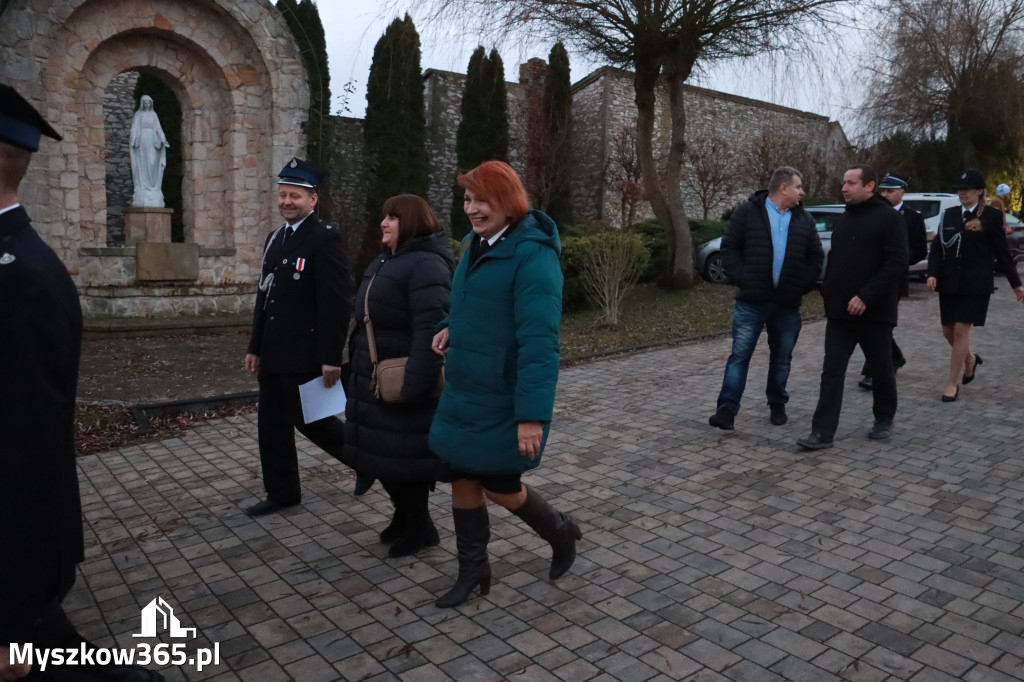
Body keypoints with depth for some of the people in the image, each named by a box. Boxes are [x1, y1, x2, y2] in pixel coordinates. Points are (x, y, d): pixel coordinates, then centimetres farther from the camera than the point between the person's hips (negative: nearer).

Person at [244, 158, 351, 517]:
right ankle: (282, 492, 26)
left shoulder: (325, 238, -13)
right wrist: (255, 347, 17)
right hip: (273, 353, 9)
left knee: (309, 419, -2)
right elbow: (264, 296, 18)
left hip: (304, 353, -8)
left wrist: (331, 358, -20)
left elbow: (337, 303, -18)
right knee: (272, 423, 12)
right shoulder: (275, 238, 14)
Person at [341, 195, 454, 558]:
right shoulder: (383, 263, 14)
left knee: (405, 456, 3)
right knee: (382, 453, 17)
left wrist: (416, 383, -31)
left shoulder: (426, 265, -18)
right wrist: (357, 367, 19)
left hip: (403, 383, -9)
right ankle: (405, 515, 37)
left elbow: (430, 329, -27)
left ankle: (418, 527, 23)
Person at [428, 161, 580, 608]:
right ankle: (472, 569, 31)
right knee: (463, 476, 13)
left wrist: (532, 414, -27)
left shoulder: (533, 255, -20)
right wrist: (453, 328, 1)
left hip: (505, 399, -8)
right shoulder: (477, 245, 7)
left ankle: (561, 532, 34)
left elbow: (539, 341, -24)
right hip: (466, 391, 8)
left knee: (498, 485, 5)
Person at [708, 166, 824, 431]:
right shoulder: (747, 212, -1)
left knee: (782, 358, 13)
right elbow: (729, 249, -2)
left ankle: (777, 403, 29)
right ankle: (727, 409, -3)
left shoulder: (804, 220, 11)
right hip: (751, 302, -3)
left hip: (788, 305, 4)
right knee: (740, 354, -5)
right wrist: (742, 280, -11)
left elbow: (816, 258, 13)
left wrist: (803, 287, 1)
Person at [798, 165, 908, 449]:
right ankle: (823, 433, -2)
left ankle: (884, 420, 33)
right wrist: (828, 293, 8)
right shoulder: (843, 219, 14)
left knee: (881, 370, 12)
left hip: (874, 312, -5)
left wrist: (866, 297, -22)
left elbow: (897, 263, -16)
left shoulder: (888, 217, -8)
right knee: (832, 371, -1)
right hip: (840, 312, 6)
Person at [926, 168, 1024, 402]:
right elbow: (937, 247, 7)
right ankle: (970, 359, 40)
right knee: (948, 331, 9)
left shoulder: (991, 216, -2)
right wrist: (932, 274, -9)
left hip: (975, 284, -4)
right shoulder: (949, 215, 8)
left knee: (961, 330, -8)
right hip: (949, 283, 4)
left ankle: (952, 383, 1)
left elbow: (1001, 252, 3)